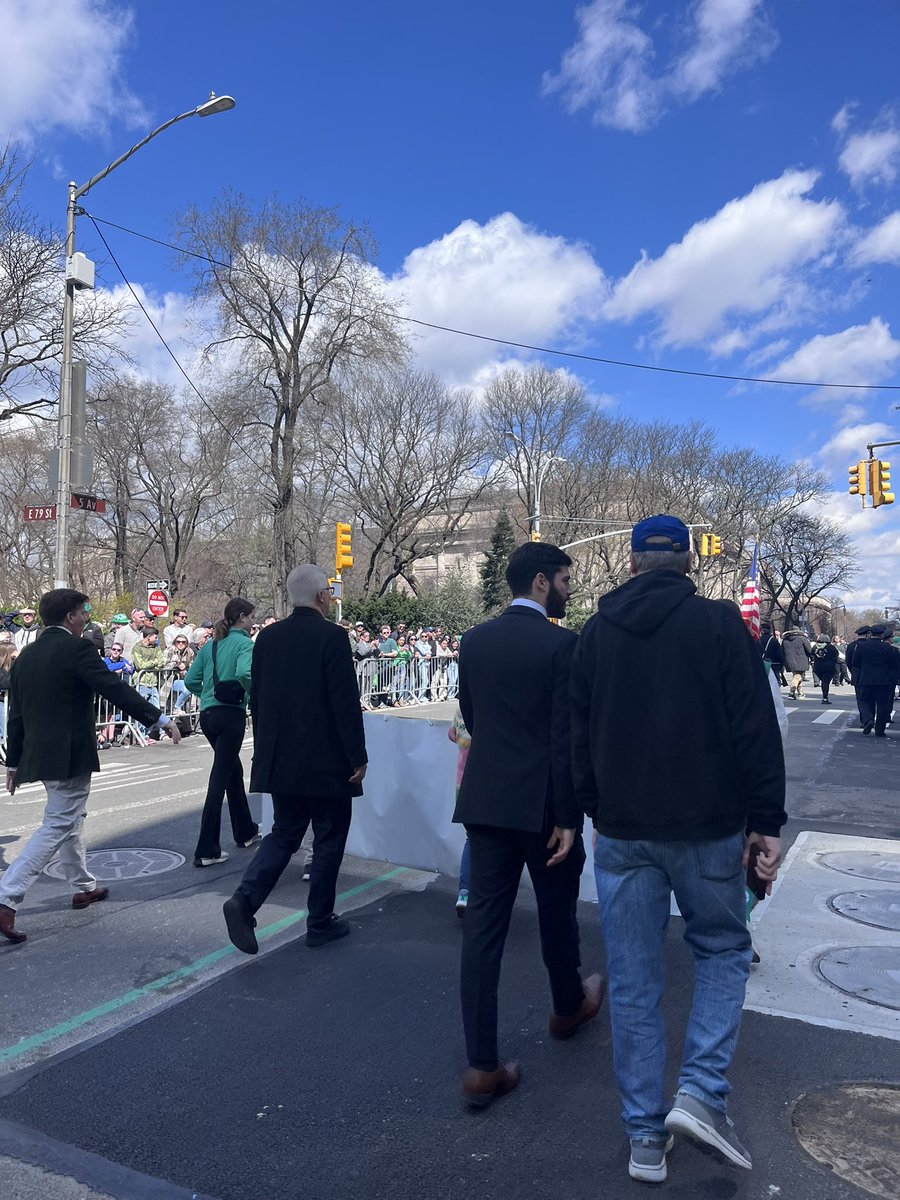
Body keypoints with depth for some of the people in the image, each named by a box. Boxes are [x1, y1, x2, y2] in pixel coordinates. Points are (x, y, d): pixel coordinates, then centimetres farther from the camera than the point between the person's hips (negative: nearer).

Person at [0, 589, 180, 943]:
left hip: (39, 754, 9)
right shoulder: (76, 648, -14)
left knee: (70, 819, 22)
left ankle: (84, 886, 34)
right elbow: (116, 689, -21)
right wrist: (161, 718, -19)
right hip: (71, 754, -9)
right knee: (57, 827, -2)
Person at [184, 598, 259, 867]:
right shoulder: (244, 643, -7)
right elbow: (244, 673, -26)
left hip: (207, 714, 8)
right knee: (220, 778, -5)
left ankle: (245, 832, 35)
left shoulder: (211, 644, 13)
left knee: (234, 770, 22)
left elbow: (191, 680, 11)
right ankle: (206, 850, -3)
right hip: (230, 713, -8)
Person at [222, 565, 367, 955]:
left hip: (281, 758, 6)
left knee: (284, 833, 17)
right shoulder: (332, 637, -15)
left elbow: (256, 698, 10)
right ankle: (320, 922, 20)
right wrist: (358, 757, -9)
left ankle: (245, 898, -2)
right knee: (328, 839, 10)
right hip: (326, 761, -5)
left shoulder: (268, 637, 4)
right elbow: (346, 702, -17)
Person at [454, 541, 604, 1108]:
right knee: (557, 913, 19)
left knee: (483, 924, 5)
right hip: (543, 803, -4)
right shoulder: (562, 643, -13)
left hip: (485, 799, 4)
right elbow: (566, 736, -16)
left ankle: (482, 1065, 8)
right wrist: (568, 818, -12)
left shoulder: (475, 640, 4)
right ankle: (569, 1005, 44)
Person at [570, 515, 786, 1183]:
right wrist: (766, 821, -2)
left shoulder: (597, 632, 5)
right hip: (707, 827, -2)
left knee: (633, 983, 10)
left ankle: (645, 1136, 18)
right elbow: (757, 729, -9)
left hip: (621, 831, 3)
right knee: (724, 949, 20)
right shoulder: (720, 623, -6)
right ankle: (701, 1092, 7)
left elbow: (580, 738, 9)